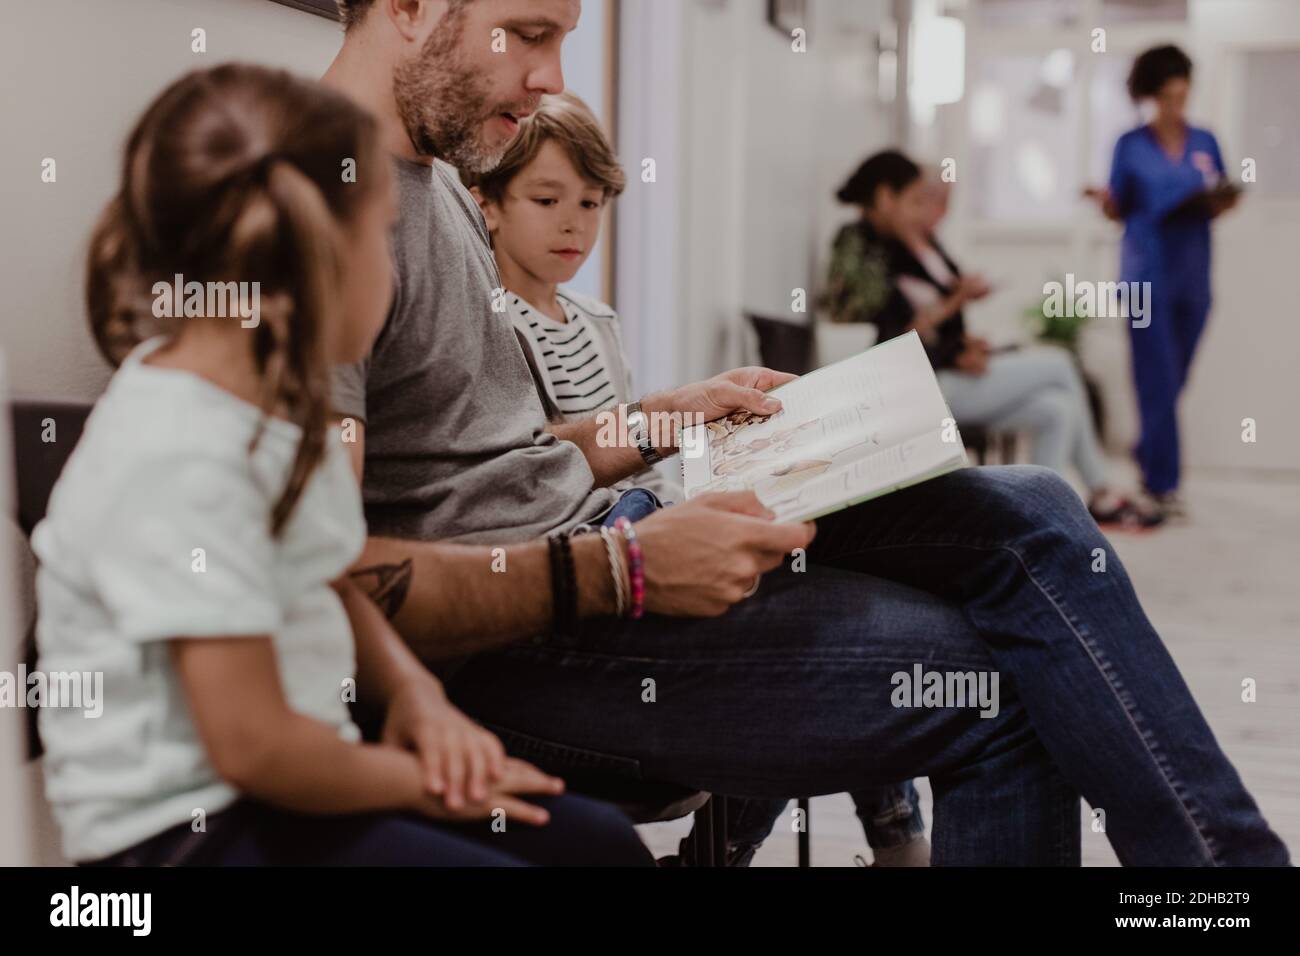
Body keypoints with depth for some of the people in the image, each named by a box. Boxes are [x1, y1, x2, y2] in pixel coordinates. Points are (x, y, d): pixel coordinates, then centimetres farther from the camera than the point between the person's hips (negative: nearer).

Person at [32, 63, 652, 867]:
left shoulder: (276, 401, 3)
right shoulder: (184, 461, -25)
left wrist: (414, 691, 0)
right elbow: (251, 745, -26)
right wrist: (417, 779, -11)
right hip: (190, 829, -9)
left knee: (602, 841, 4)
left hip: (290, 781, 9)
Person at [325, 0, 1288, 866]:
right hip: (506, 647, -9)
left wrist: (662, 419, 12)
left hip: (589, 535, 9)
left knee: (1026, 514, -2)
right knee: (1003, 677, -13)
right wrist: (621, 572, -24)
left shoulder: (440, 182, 16)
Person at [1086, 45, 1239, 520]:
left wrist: (1224, 203, -10)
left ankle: (1149, 458, 29)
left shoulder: (1205, 143, 8)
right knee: (1158, 381, -6)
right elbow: (1119, 211, 2)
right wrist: (1103, 199, -19)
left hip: (1193, 275, 4)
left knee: (1173, 380, 11)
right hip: (1147, 273, -3)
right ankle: (1164, 483, -4)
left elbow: (1217, 206, 12)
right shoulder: (1131, 145, 0)